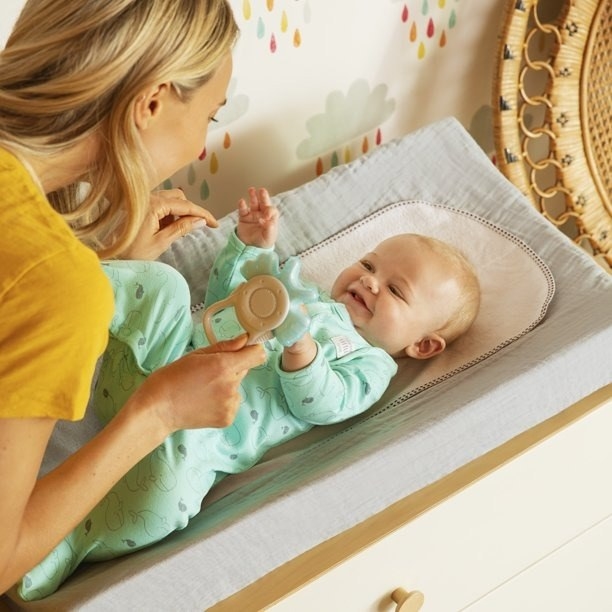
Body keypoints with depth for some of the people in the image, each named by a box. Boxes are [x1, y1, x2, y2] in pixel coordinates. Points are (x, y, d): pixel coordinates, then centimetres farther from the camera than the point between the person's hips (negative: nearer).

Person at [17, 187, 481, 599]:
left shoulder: (369, 366, 10)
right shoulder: (307, 294, 30)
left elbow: (320, 405, -10)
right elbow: (225, 296, 33)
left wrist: (301, 352, -29)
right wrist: (250, 245, 18)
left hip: (200, 425, -6)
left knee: (171, 484, -37)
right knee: (162, 282, -17)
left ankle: (59, 555, -27)